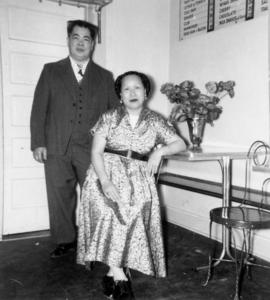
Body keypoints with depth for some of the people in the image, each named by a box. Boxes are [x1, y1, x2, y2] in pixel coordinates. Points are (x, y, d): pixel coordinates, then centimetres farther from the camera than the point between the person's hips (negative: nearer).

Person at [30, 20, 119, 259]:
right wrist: (38, 143, -4)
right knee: (60, 197, 6)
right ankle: (65, 241, 22)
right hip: (57, 149, 1)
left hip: (92, 149, 0)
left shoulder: (104, 77, 11)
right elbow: (39, 108, 5)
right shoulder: (51, 71, 10)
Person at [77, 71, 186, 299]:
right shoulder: (109, 118, 5)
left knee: (134, 213, -25)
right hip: (107, 173, -1)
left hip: (139, 178, 1)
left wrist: (159, 151, -10)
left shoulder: (155, 121, 10)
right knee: (110, 213, -27)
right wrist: (105, 181, -18)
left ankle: (113, 273, -9)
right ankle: (120, 276, -17)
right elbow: (96, 152, -2)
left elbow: (180, 144, 10)